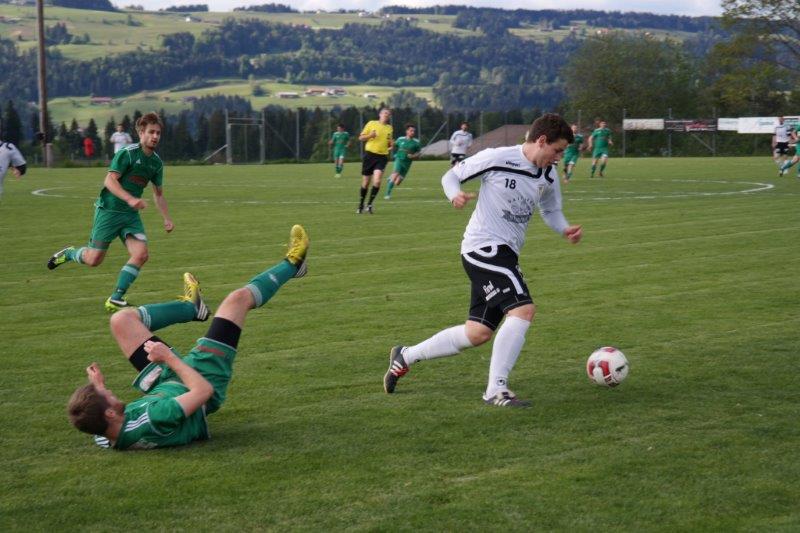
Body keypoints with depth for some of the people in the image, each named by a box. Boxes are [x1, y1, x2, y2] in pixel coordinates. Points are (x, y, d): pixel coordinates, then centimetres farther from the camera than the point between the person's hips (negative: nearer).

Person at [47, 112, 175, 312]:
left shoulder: (156, 162, 8)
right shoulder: (127, 153, -13)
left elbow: (158, 194, 20)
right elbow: (110, 180, -20)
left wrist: (167, 219, 13)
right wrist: (130, 199, -32)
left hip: (131, 214, 6)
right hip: (108, 211, -6)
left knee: (141, 254, -14)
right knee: (94, 259, -5)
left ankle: (115, 299, -4)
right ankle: (69, 253, 30)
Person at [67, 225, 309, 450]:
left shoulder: (104, 437, -29)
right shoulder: (154, 420, -49)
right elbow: (203, 391, -38)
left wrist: (98, 388, -7)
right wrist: (171, 358, -33)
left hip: (162, 382, 5)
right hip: (204, 379, -5)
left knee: (122, 320, 8)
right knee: (238, 298, -5)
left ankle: (191, 306, 37)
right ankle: (290, 265, 27)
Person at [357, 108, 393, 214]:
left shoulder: (390, 128, 13)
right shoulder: (371, 124, 3)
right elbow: (361, 138, 4)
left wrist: (391, 145, 2)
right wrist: (370, 135, -15)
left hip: (382, 157, 2)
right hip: (370, 154, -1)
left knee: (377, 181, -18)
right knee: (365, 182, 4)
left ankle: (369, 204, -3)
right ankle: (361, 205, 23)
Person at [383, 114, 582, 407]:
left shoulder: (549, 175, 7)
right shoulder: (497, 159, -12)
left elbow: (551, 211, 22)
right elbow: (451, 175, 0)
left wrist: (566, 229, 0)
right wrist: (455, 194, -22)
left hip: (505, 255, 8)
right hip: (484, 247, -8)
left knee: (478, 333, 10)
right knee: (523, 309, -23)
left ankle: (405, 356, 26)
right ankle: (496, 389, -16)